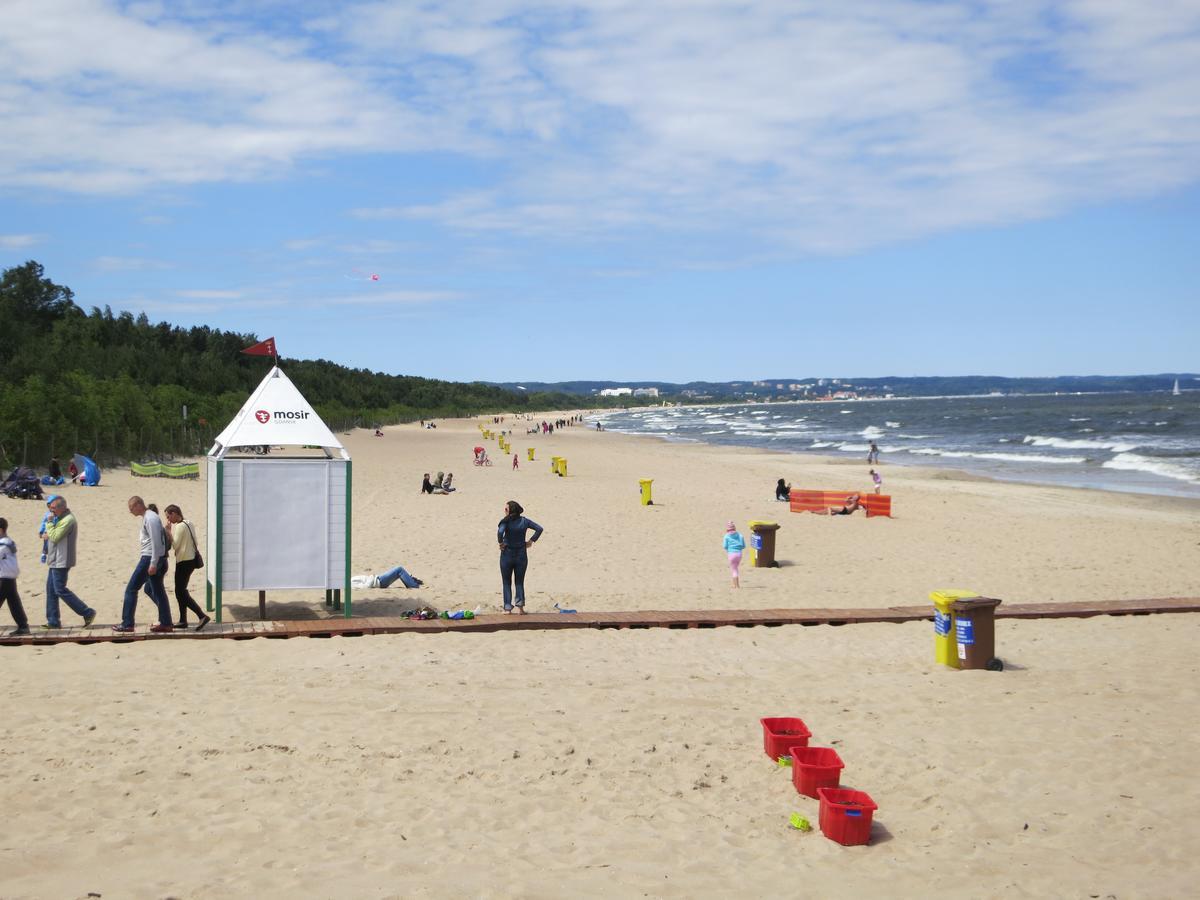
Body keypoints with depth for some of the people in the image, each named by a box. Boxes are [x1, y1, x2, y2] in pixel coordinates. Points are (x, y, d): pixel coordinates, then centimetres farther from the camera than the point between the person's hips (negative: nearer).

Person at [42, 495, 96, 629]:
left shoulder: (68, 520, -19)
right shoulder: (62, 519, 14)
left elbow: (54, 537, -22)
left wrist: (49, 522, -13)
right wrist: (49, 535, 2)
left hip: (61, 562, -10)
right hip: (55, 561, 10)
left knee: (60, 590, -8)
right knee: (51, 589, 10)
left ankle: (87, 613, -4)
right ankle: (53, 621, 15)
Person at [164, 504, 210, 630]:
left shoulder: (180, 526, -17)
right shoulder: (189, 523, 11)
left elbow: (175, 545, -17)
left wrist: (169, 531, -9)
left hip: (184, 562, -10)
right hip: (191, 559, 10)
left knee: (181, 592, -7)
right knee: (180, 591, 16)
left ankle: (202, 616, -16)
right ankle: (183, 621, 19)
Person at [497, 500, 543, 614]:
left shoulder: (506, 521, -13)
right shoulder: (524, 521, 0)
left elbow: (500, 532, -31)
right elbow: (539, 529, -2)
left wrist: (501, 543, -16)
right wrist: (531, 541, 2)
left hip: (507, 554, -3)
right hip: (521, 555, 3)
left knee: (506, 583, 11)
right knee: (520, 582, 15)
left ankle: (507, 608, 9)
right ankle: (520, 606, 4)